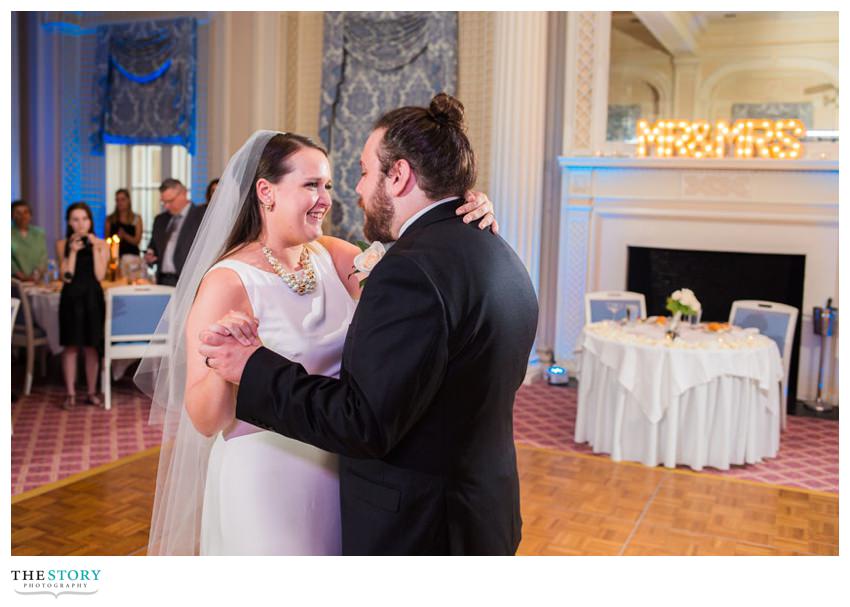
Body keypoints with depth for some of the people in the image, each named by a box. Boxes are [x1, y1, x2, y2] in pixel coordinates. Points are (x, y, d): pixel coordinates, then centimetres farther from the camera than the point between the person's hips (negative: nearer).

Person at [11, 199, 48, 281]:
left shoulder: (39, 233, 10)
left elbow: (44, 258, 4)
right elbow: (10, 262, -6)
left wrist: (37, 274, -12)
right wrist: (24, 277, -15)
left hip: (38, 281, 2)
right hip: (16, 282, -2)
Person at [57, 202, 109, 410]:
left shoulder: (100, 244, 4)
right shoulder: (63, 245, 3)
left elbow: (100, 275, -7)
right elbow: (66, 276, -7)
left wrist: (95, 249, -10)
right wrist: (73, 251, -12)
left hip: (92, 298, 0)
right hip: (71, 298, 0)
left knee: (91, 347, 4)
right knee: (70, 346, 2)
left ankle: (92, 392, 13)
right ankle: (70, 394, 9)